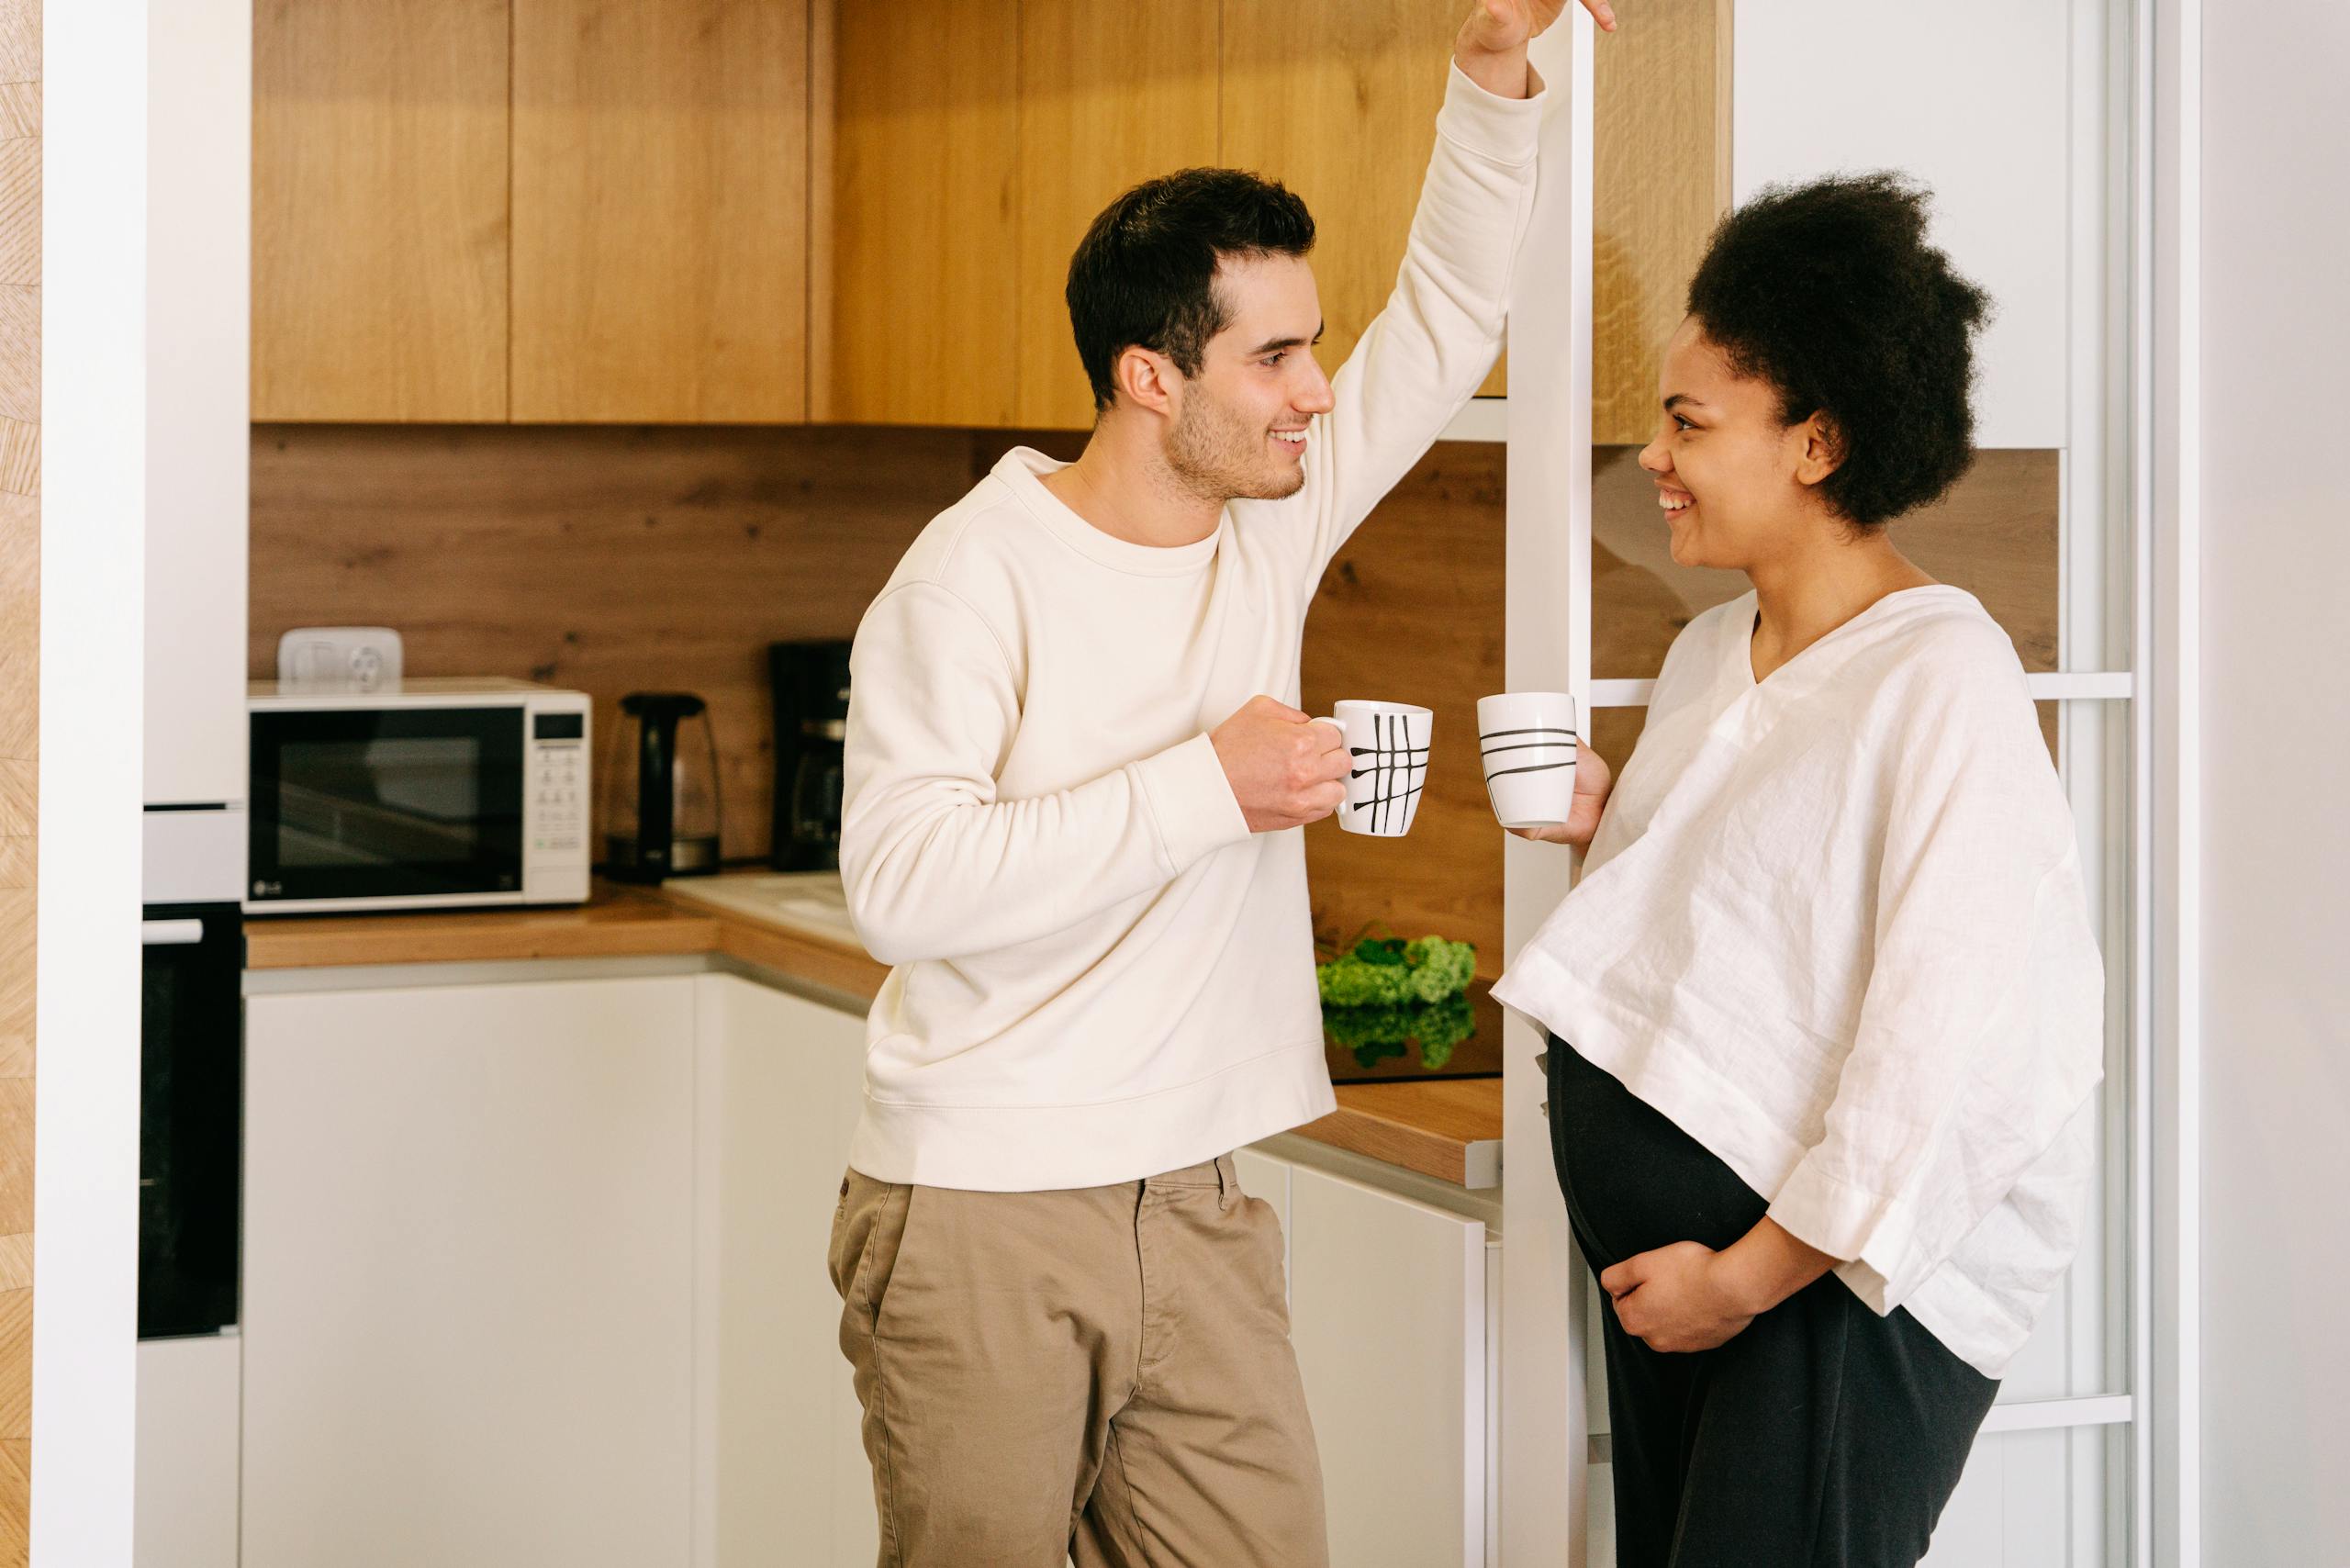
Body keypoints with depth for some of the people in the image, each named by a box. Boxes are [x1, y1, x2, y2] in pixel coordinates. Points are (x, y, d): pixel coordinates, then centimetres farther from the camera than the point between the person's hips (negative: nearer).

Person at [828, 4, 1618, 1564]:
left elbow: (1447, 316, 13)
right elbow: (903, 880, -24)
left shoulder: (1272, 518, 6)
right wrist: (1205, 786, -22)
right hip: (983, 1215, -6)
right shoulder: (980, 573, -14)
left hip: (1193, 1203, 6)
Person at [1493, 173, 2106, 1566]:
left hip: (1846, 1279, -8)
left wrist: (1746, 1279, -19)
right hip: (1669, 1250, 8)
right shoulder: (1713, 653, 10)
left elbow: (1953, 1053, -23)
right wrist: (1608, 825, 4)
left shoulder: (1942, 679, -17)